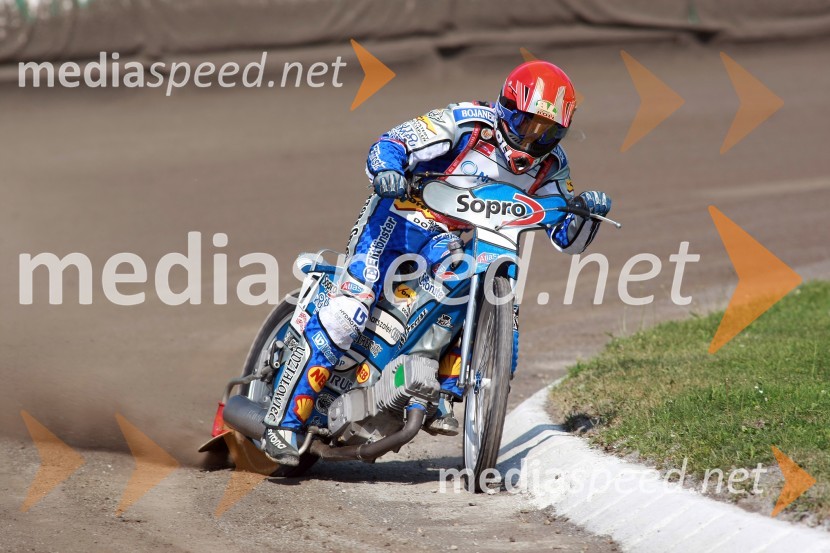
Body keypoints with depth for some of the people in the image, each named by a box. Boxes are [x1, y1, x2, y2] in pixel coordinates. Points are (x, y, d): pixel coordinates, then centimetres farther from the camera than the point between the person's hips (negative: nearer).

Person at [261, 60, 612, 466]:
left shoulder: (549, 165, 2)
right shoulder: (468, 123, -16)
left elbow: (568, 238, 7)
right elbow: (390, 144, -18)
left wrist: (586, 210, -14)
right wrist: (386, 170, -41)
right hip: (404, 221, -6)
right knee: (349, 309, -23)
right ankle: (284, 422, -23)